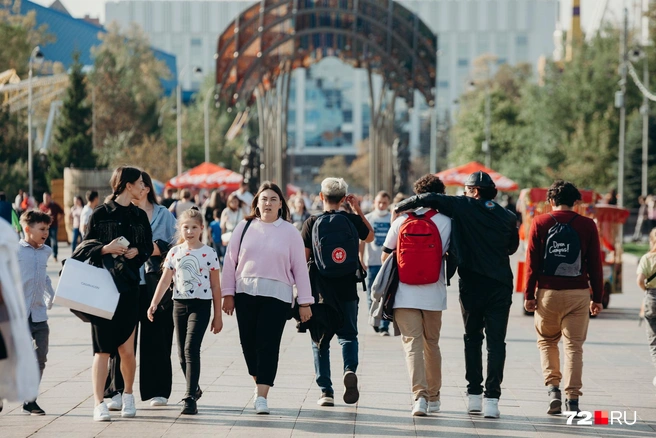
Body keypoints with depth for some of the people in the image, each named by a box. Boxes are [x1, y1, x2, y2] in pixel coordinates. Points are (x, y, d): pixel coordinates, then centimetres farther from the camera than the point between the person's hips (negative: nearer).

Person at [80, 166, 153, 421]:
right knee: (102, 348, -5)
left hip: (129, 287, 3)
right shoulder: (101, 214, 0)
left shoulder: (140, 216, 13)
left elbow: (148, 247, 17)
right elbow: (85, 245, 1)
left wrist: (138, 251, -5)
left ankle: (128, 395, 22)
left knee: (126, 348, 0)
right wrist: (105, 249, -17)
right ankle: (99, 403, -3)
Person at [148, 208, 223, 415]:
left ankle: (190, 398, -17)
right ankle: (194, 388, 30)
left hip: (201, 305, -4)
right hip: (180, 304, 4)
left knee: (191, 348, -15)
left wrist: (218, 315, 2)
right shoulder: (174, 253, 5)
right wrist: (154, 303, -6)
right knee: (182, 352, 9)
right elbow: (165, 280, 6)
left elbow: (215, 286, 1)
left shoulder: (209, 253, -2)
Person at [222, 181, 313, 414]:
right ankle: (258, 380, 27)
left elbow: (299, 267, 4)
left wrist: (304, 302, 2)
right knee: (248, 342, 5)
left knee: (268, 345, -8)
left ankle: (262, 395, -10)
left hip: (276, 294, -2)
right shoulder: (245, 227, 7)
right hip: (245, 292, 2)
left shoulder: (289, 232, 4)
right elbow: (231, 260, 8)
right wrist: (228, 294, 3)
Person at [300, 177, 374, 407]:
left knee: (321, 340, 8)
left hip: (320, 290, -1)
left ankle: (326, 391, 5)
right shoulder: (353, 220, -1)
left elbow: (303, 257, -5)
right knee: (348, 334, 14)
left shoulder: (312, 223, -6)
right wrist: (358, 209, 18)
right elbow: (370, 236, 19)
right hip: (347, 290, 1)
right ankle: (350, 369, -15)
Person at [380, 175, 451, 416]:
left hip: (404, 294, 0)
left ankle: (419, 394, -18)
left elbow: (385, 256, 5)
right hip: (433, 294, 0)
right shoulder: (445, 221, -4)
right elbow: (448, 255, -6)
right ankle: (433, 397, 23)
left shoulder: (401, 221, 0)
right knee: (432, 344, 15)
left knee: (412, 343, -2)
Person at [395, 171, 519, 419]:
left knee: (472, 338, 14)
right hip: (500, 284, 1)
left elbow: (429, 199, -9)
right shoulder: (507, 217, 6)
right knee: (496, 341, 2)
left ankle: (474, 395, 12)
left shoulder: (465, 207, -3)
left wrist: (400, 207, 3)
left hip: (472, 284, -1)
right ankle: (492, 399, -7)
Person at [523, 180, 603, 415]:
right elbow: (595, 264, 2)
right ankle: (573, 399, -3)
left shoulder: (540, 223, 1)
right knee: (574, 346, 2)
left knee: (547, 341, 17)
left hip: (548, 292, 0)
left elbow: (532, 262, -1)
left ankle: (553, 389, 2)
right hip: (578, 293, 0)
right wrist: (597, 298, 9)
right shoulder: (587, 225, 2)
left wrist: (529, 295, 4)